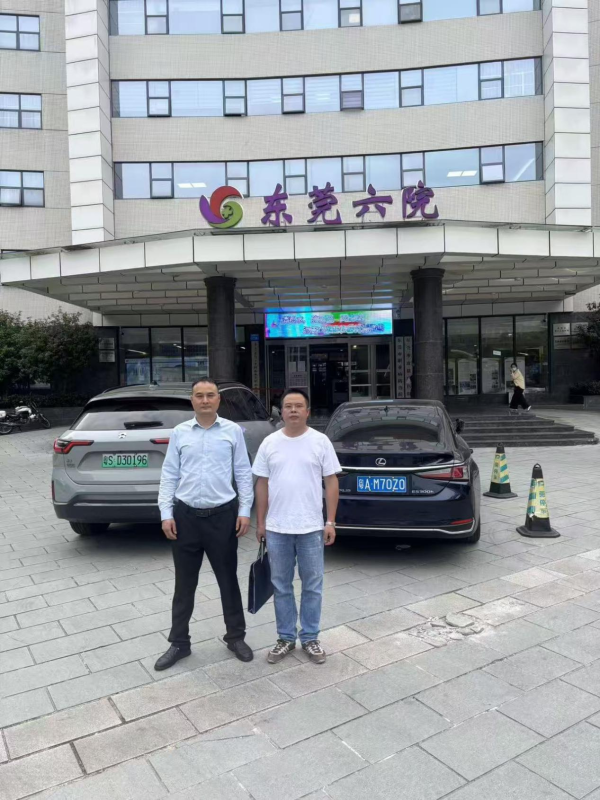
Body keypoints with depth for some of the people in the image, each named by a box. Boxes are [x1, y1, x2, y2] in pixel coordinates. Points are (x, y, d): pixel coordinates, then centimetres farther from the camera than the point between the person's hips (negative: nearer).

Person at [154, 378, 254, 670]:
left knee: (228, 580, 11)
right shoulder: (179, 433, 3)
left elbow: (243, 473, 1)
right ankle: (179, 643, 27)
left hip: (223, 515, -1)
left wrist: (244, 511, -3)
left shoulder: (233, 431, 0)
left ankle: (236, 636, 28)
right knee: (184, 584, 12)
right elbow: (169, 475, 3)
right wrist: (166, 513, -3)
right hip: (186, 516, 1)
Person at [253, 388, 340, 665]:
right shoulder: (270, 443, 2)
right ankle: (286, 637, 28)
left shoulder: (320, 441, -3)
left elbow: (331, 482, -2)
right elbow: (262, 484, 6)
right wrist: (260, 522, 4)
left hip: (311, 528, -1)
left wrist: (331, 522, -6)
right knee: (281, 586, 13)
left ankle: (310, 638, 26)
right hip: (276, 528, 2)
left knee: (312, 586, 10)